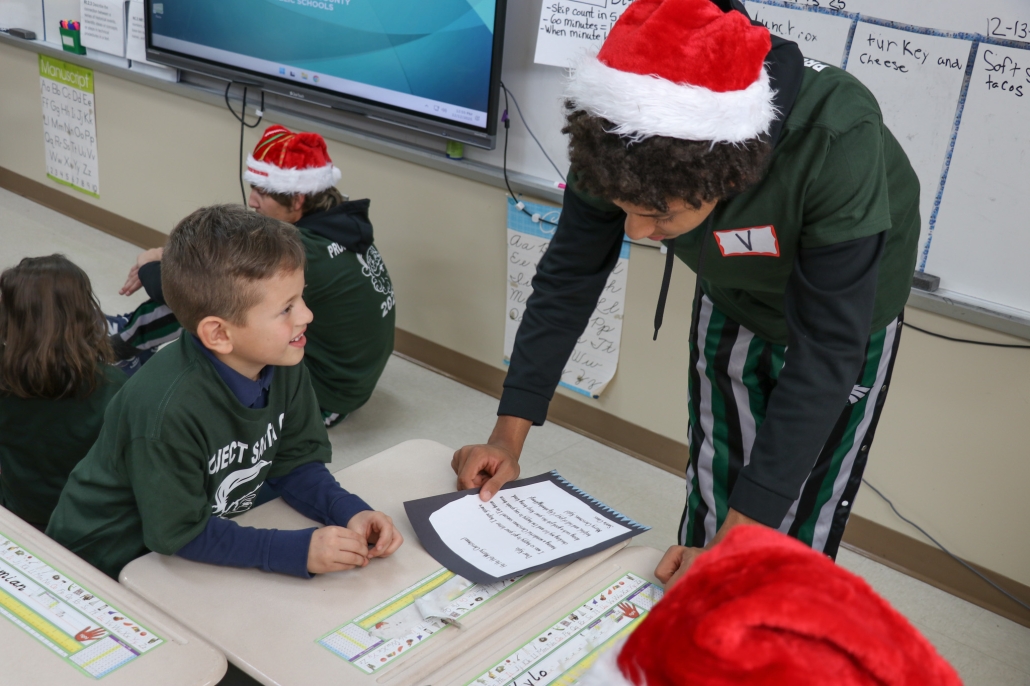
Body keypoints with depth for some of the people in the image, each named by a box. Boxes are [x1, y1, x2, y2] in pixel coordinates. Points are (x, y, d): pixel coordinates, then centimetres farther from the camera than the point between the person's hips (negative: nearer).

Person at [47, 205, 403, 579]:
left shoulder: (284, 367, -11)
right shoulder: (168, 410, -34)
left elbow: (296, 463, -2)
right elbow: (179, 534, -26)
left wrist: (350, 513, -20)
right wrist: (300, 550, -30)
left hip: (215, 532, 7)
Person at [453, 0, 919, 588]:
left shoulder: (838, 141, -42)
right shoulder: (622, 140, -29)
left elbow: (825, 351, -38)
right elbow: (569, 278, -16)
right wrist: (509, 437, -19)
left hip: (847, 311, -3)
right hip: (732, 306, 3)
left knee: (796, 537, 4)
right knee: (707, 513, 12)